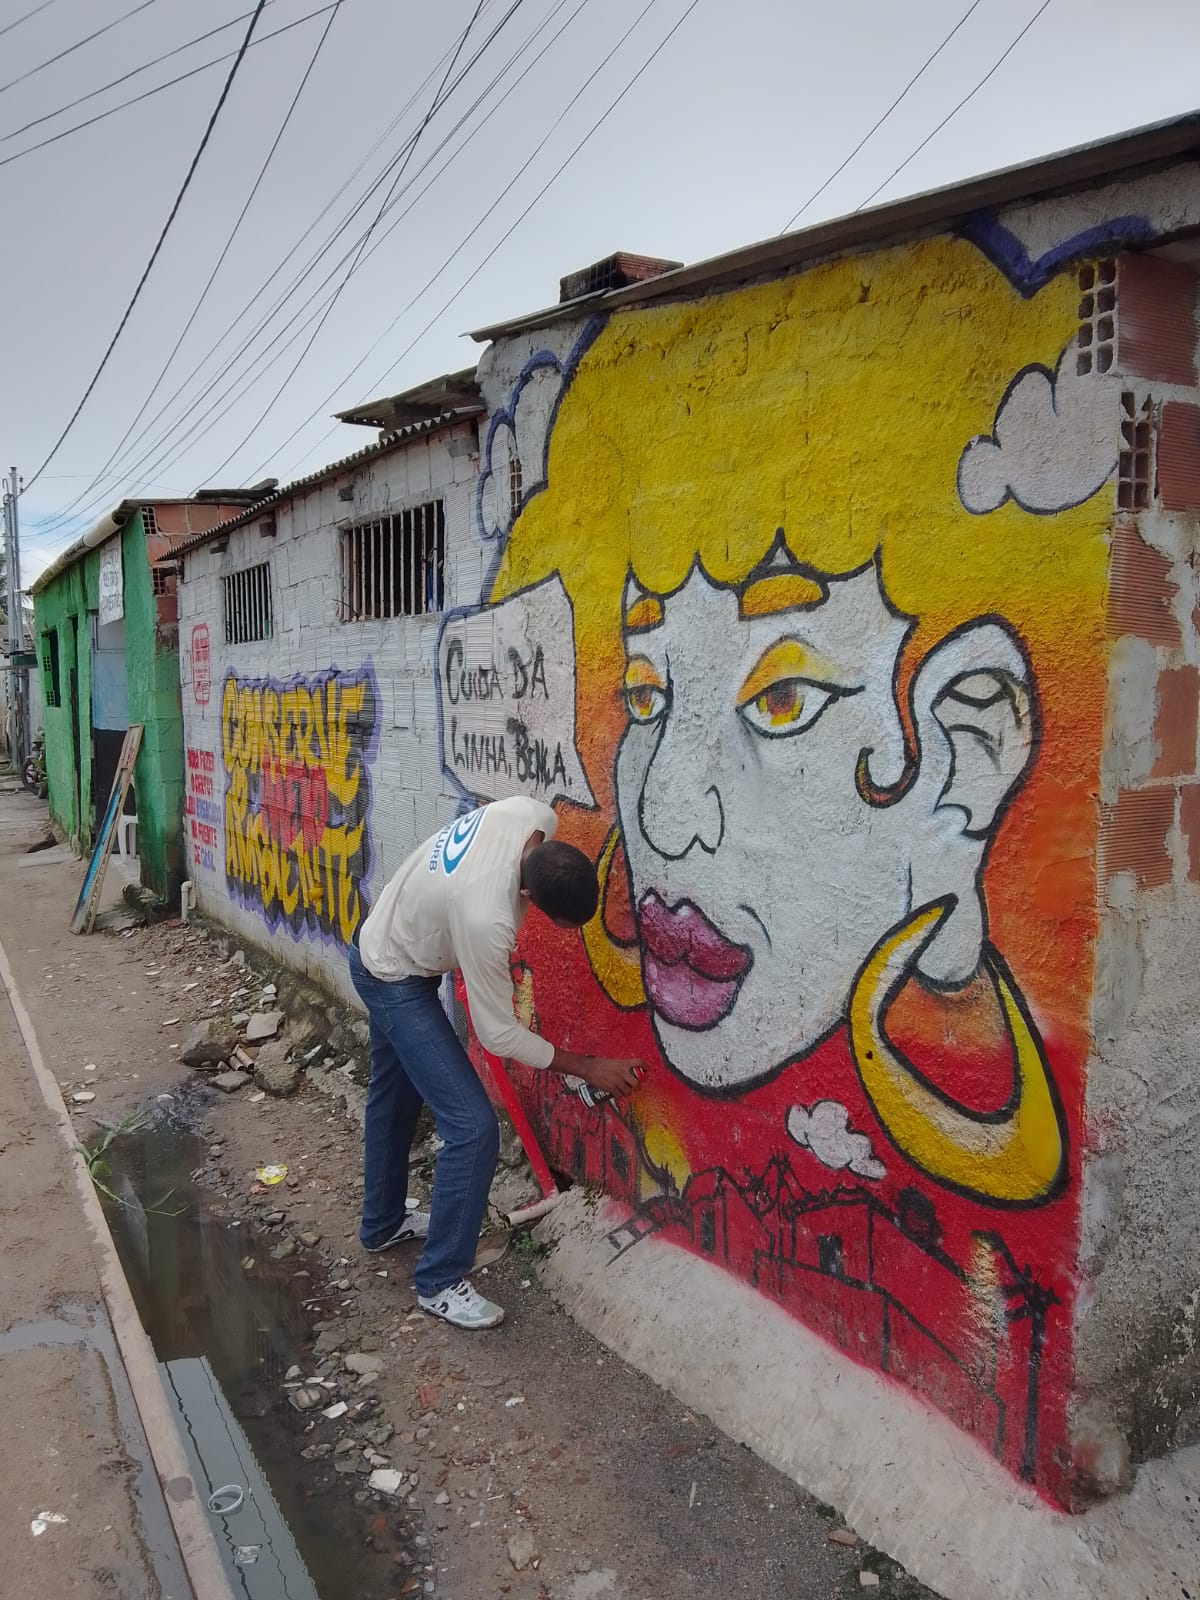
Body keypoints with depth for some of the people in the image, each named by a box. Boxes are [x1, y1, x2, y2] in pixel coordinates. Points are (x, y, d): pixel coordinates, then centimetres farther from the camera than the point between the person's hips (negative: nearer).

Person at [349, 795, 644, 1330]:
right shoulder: (486, 919, -42)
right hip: (397, 982, -9)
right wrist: (588, 1067, -20)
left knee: (394, 1099, 26)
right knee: (473, 1127, -11)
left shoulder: (532, 816, -24)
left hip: (382, 944, 9)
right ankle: (439, 1282, 5)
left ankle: (383, 1223, 48)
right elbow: (499, 1034, -29)